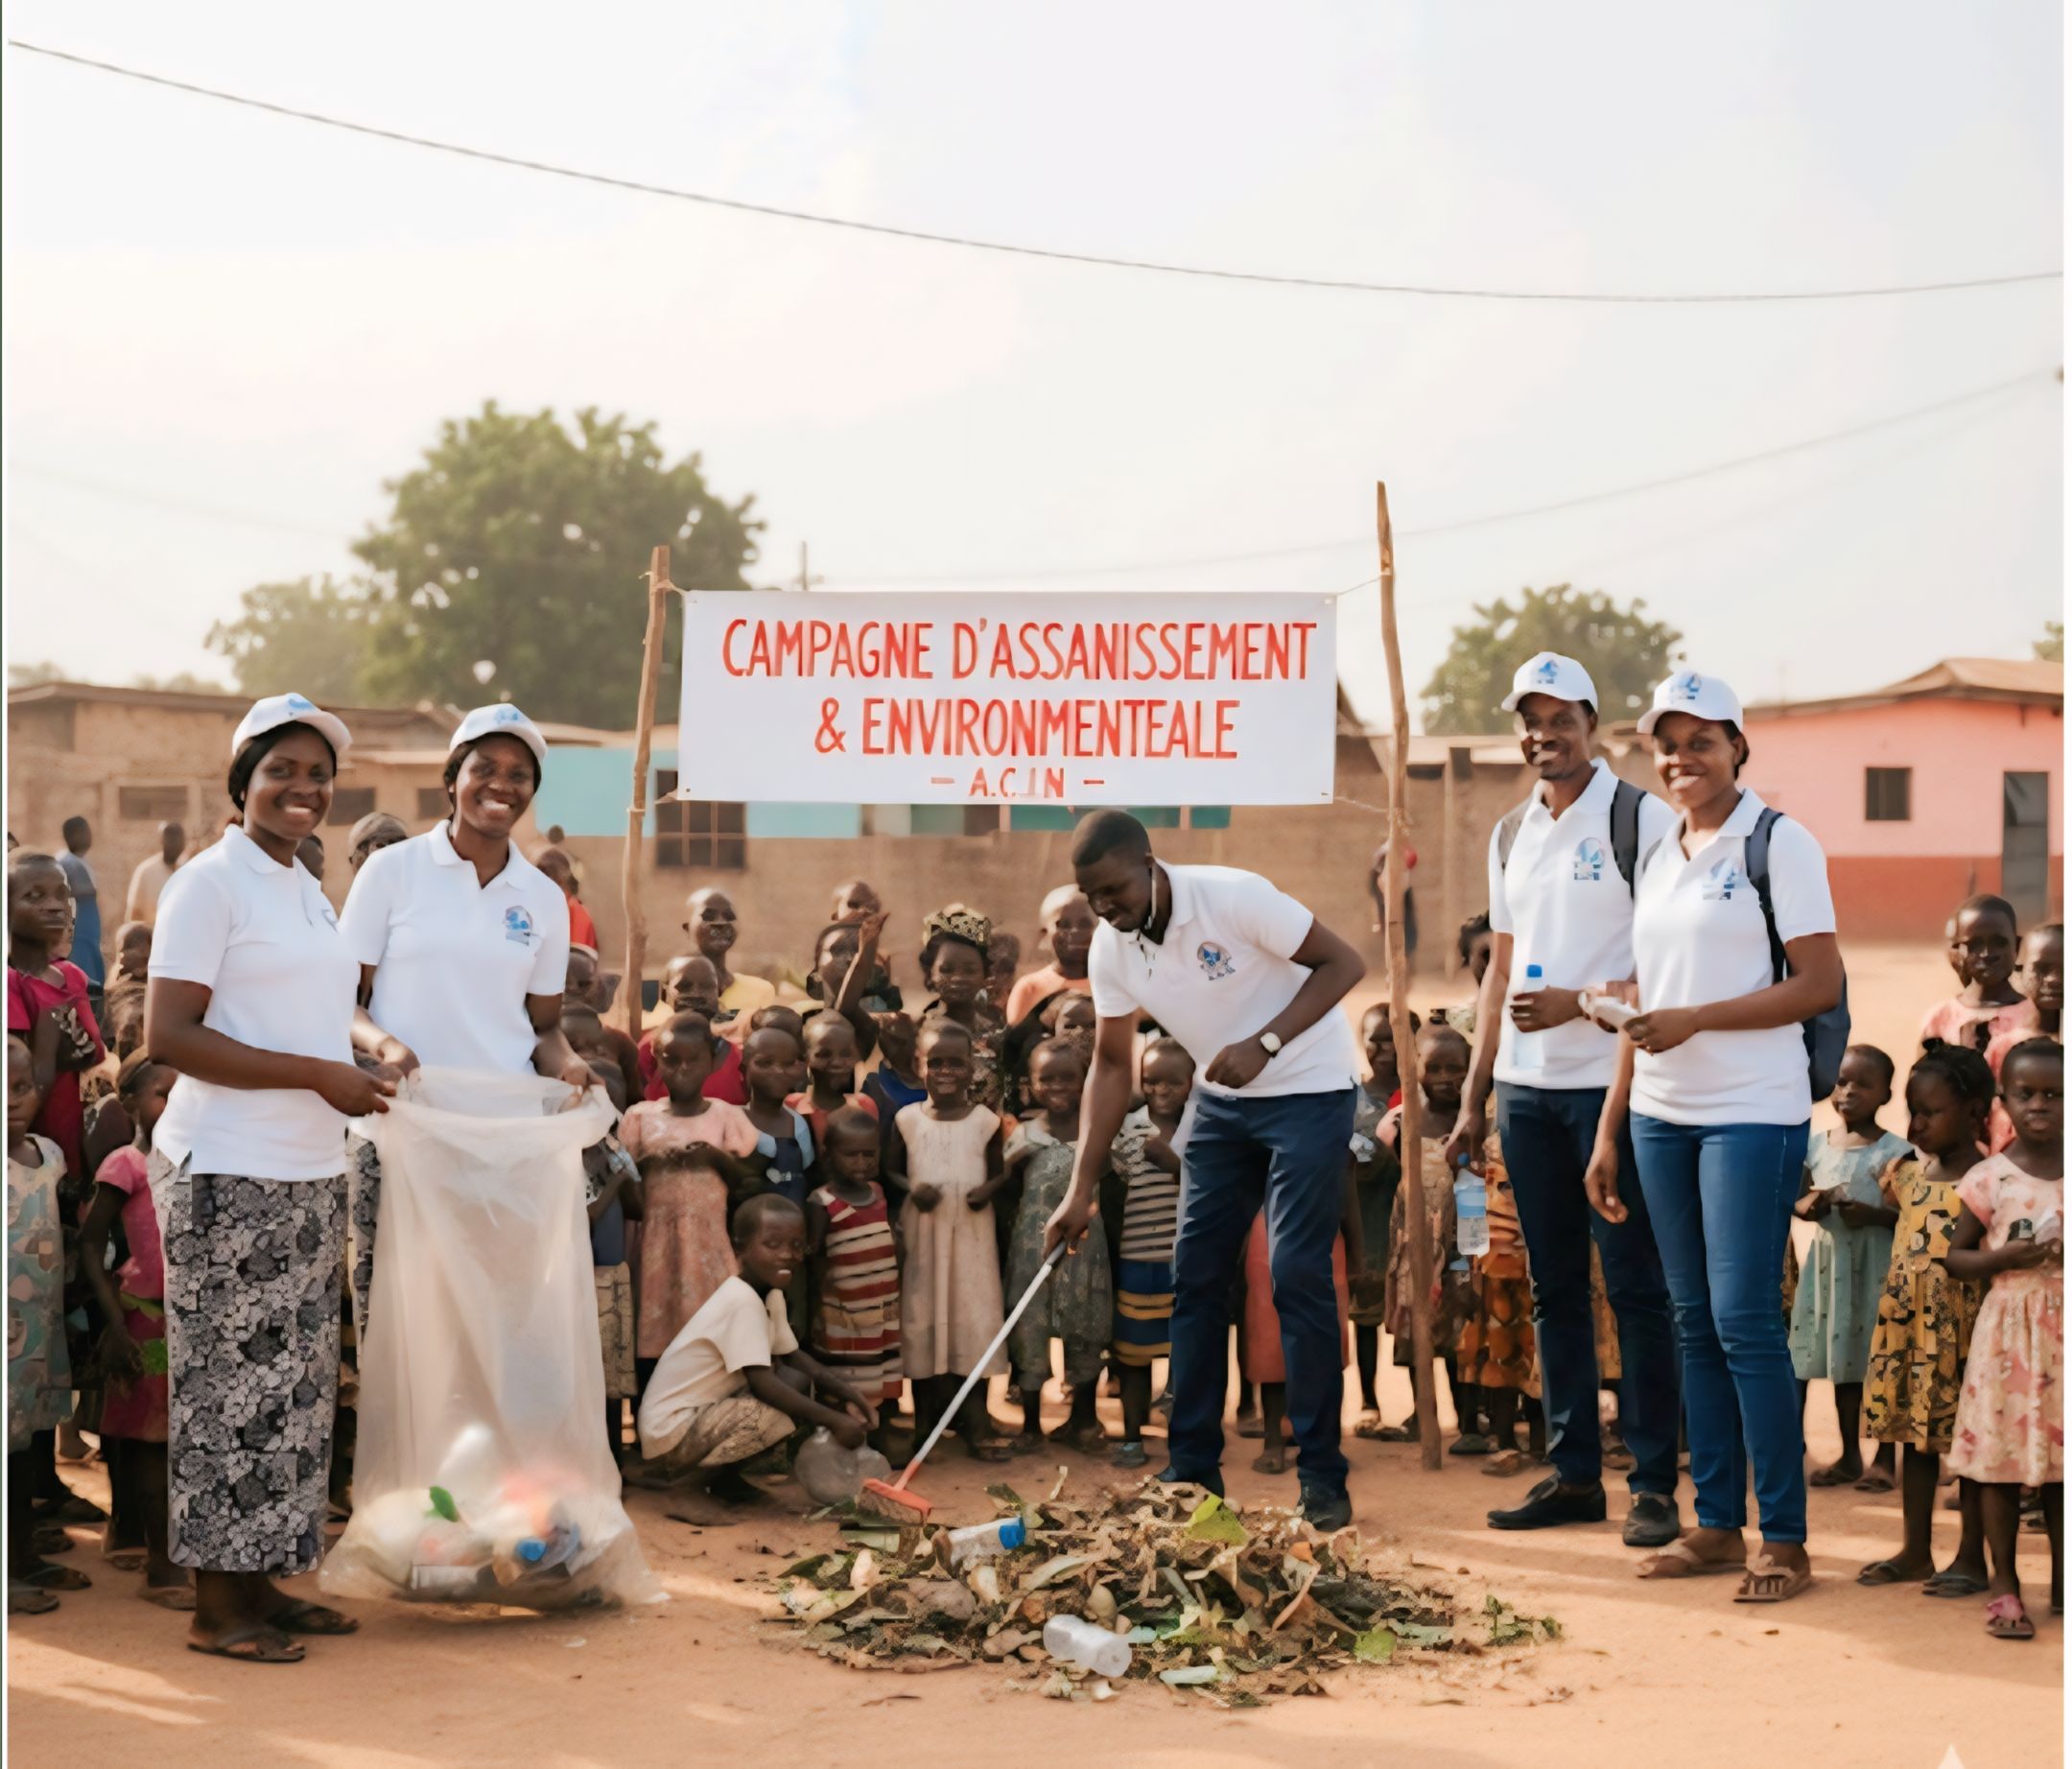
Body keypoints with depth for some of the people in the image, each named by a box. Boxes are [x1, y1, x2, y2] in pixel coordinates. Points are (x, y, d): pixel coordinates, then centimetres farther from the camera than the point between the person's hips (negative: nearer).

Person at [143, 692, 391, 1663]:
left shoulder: (309, 891, 15)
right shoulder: (212, 882, -10)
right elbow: (166, 1036, -17)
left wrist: (361, 1060, 7)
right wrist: (318, 1074, -19)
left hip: (308, 1173, 8)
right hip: (229, 1177, -8)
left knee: (295, 1385, 12)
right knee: (230, 1385, -3)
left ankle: (261, 1583, 21)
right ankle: (216, 1606, 6)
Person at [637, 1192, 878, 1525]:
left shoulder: (771, 1296, 6)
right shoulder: (743, 1301, -22)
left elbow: (793, 1357, 11)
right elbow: (762, 1384, -27)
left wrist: (845, 1392, -6)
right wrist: (833, 1420, -26)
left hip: (703, 1415, 9)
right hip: (671, 1432, -9)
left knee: (798, 1383, 4)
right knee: (783, 1411, -23)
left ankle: (725, 1475, 12)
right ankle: (692, 1486, -11)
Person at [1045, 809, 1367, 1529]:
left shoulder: (1234, 898, -25)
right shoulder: (1110, 950, -7)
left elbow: (1343, 963, -20)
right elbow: (1112, 1065, 1)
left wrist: (1264, 1043, -31)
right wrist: (1081, 1189, -5)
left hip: (1307, 1087, -6)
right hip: (1222, 1099, 6)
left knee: (1298, 1276, -12)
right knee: (1195, 1275, 3)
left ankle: (1323, 1478, -3)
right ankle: (1191, 1470, 12)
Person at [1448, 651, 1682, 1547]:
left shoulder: (1641, 820, -6)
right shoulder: (1510, 835, 15)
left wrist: (1579, 1004, -20)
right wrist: (1473, 1096, 16)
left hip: (1613, 1084, -7)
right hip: (1526, 1087, 7)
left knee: (1634, 1287, -3)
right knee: (1554, 1286, 11)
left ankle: (1653, 1483, 3)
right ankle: (1573, 1473, 18)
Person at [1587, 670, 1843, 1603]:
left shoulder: (1778, 844, -5)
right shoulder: (1656, 858, 14)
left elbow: (1821, 985, -11)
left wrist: (1697, 1020, -17)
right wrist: (1610, 1130, 14)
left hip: (1753, 1114, -7)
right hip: (1661, 1116, 7)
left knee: (1744, 1319, -8)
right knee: (1694, 1321, 9)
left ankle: (1785, 1539, 0)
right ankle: (1717, 1525, 16)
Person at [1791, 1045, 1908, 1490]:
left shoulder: (1895, 1150, -6)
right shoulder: (1818, 1145, 9)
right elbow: (1799, 1199, 17)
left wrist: (1872, 1214, -22)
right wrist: (1810, 1204, -5)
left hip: (1877, 1267, -5)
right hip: (1830, 1262, 5)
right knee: (1842, 1360, 10)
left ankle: (1885, 1458, 8)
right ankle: (1849, 1456, 18)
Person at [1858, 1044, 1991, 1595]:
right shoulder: (1908, 1172, 9)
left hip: (1960, 1331, -7)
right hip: (1905, 1326, 7)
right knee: (1913, 1436, 13)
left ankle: (1972, 1557, 13)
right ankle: (1916, 1552, 22)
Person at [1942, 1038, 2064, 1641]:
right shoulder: (1990, 1178, 0)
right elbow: (1955, 1256, 3)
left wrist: (2066, 1253, -10)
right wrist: (2006, 1258, -14)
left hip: (2062, 1329, 2)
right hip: (2006, 1326, -2)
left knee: (2058, 1456, 6)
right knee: (2001, 1455, 0)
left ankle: (2061, 1581, 18)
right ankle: (2003, 1582, 9)